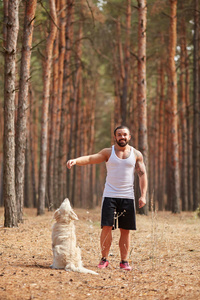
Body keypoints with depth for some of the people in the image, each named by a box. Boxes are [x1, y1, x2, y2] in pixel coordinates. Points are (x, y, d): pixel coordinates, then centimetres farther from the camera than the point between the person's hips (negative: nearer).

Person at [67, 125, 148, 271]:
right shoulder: (108, 152, 4)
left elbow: (142, 174, 7)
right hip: (110, 195, -1)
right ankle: (104, 259, 2)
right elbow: (90, 158, -7)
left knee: (125, 230, 2)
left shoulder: (136, 154, 8)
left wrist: (143, 195, -3)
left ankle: (124, 261, 10)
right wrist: (75, 160, -27)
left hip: (128, 197, 1)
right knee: (107, 227, -9)